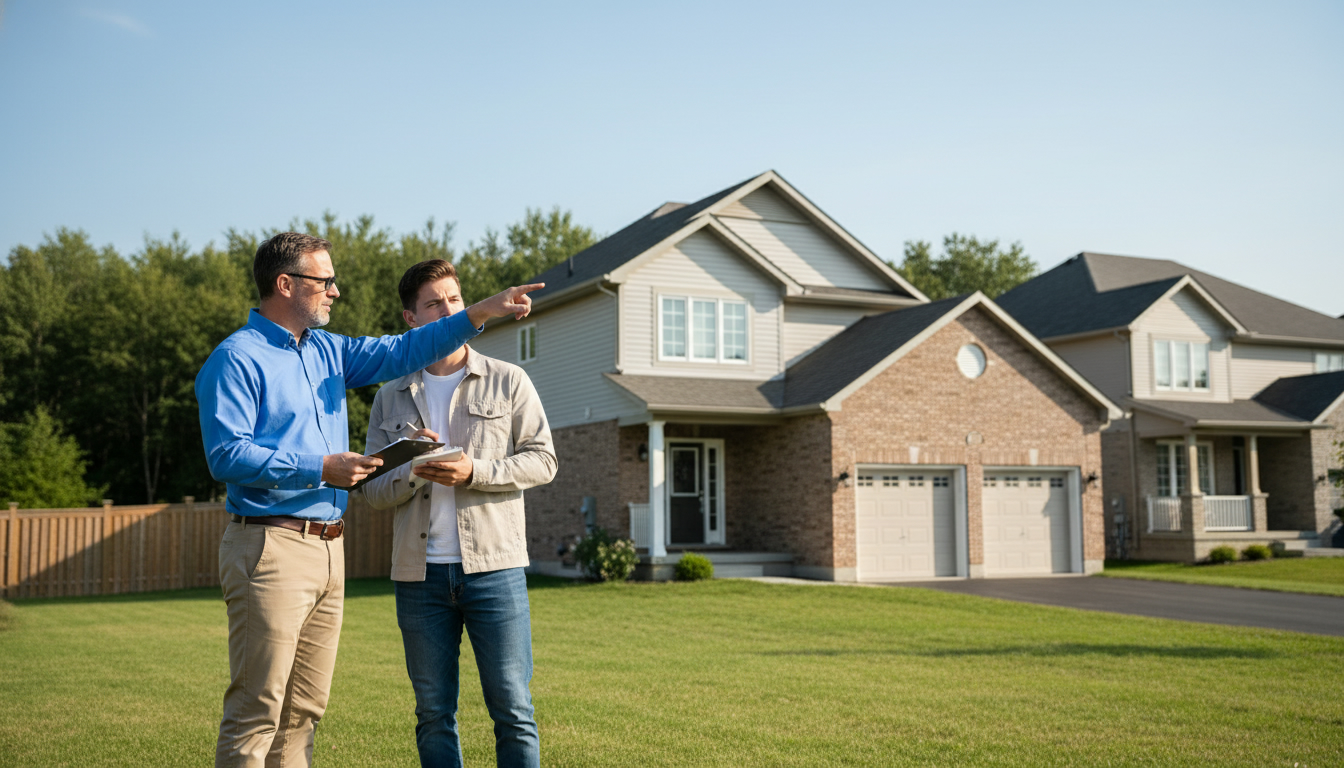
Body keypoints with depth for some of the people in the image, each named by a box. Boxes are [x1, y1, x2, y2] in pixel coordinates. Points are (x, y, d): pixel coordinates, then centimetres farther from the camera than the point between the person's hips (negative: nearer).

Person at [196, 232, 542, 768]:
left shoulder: (327, 351, 18)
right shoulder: (236, 358, -7)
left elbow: (399, 353, 16)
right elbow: (227, 455, -16)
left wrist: (480, 314, 8)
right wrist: (318, 469, -17)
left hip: (327, 547, 8)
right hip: (270, 547, -8)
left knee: (305, 708, 12)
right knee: (257, 707, -5)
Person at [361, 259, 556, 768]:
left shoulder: (508, 382, 7)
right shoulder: (391, 398, 13)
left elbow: (542, 460, 0)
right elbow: (372, 492, 10)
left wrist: (474, 471, -14)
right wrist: (412, 471, -11)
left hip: (493, 564, -2)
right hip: (419, 573, 2)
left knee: (512, 710, -1)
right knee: (433, 715, 8)